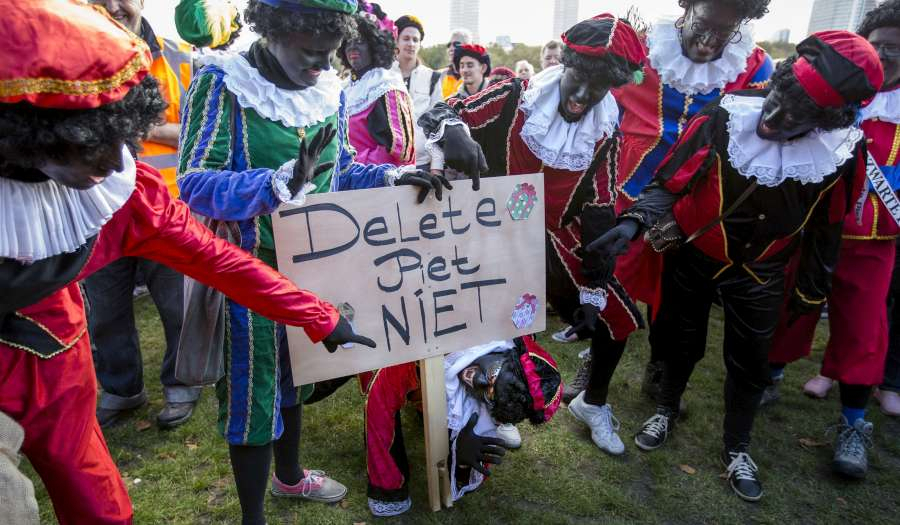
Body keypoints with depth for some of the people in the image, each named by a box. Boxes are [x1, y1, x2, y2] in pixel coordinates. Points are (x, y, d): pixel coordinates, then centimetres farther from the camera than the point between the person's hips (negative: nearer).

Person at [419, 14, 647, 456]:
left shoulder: (604, 133, -4)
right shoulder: (518, 98, -15)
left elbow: (600, 214, -2)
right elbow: (440, 115, -16)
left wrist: (594, 290, -4)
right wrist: (453, 135, -43)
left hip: (558, 241, 4)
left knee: (616, 318, 5)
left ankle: (593, 404, 32)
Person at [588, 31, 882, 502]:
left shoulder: (843, 153, -17)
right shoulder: (724, 118, -26)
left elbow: (827, 226, -2)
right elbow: (670, 180, -18)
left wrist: (812, 290, 8)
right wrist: (635, 220, -36)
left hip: (759, 272, 2)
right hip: (693, 255, -1)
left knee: (750, 362, 12)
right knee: (682, 341, 16)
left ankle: (736, 449, 36)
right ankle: (667, 411, 44)